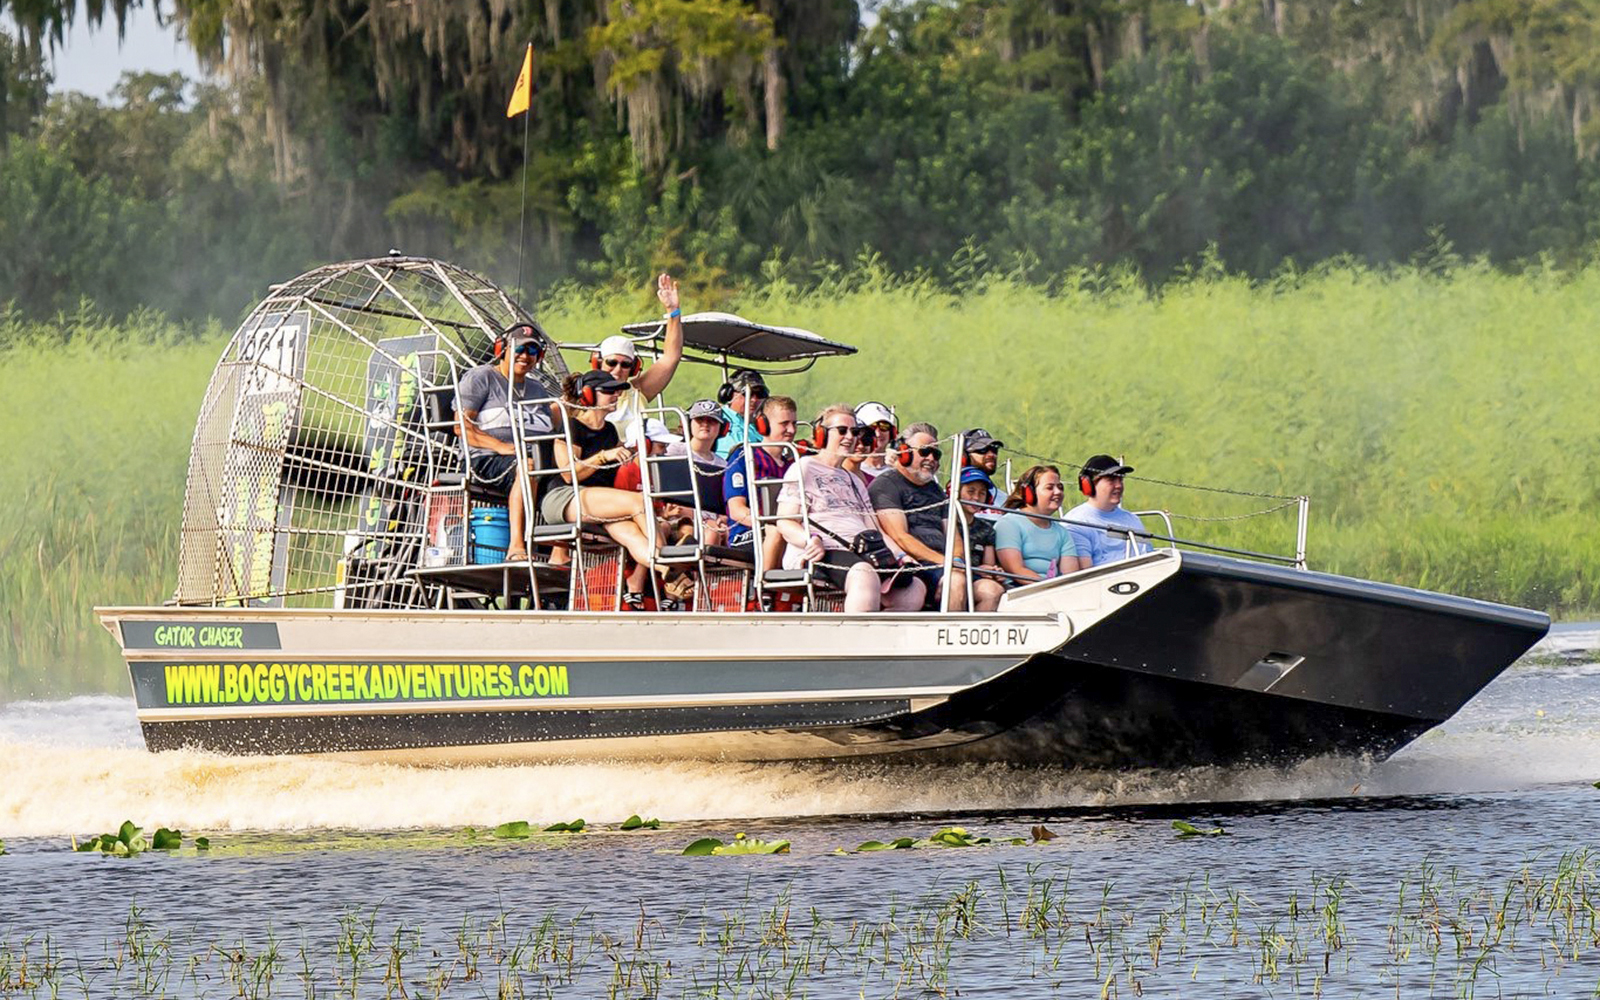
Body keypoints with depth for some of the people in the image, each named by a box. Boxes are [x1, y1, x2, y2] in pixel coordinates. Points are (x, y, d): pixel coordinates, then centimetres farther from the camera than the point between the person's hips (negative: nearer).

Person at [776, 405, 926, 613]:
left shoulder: (854, 481, 34)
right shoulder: (803, 469, 10)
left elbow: (875, 530, 29)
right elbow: (784, 523, -1)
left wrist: (901, 556, 10)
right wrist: (811, 540, -22)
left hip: (860, 554, 8)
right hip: (824, 554, -8)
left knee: (915, 589, -18)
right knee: (865, 576, -40)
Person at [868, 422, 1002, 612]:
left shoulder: (936, 490, 29)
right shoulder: (886, 485, 3)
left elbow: (953, 535, 22)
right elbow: (900, 538, -9)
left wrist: (956, 559, -3)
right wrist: (943, 561, -17)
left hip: (943, 566, 7)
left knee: (993, 591, -18)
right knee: (956, 581, -35)